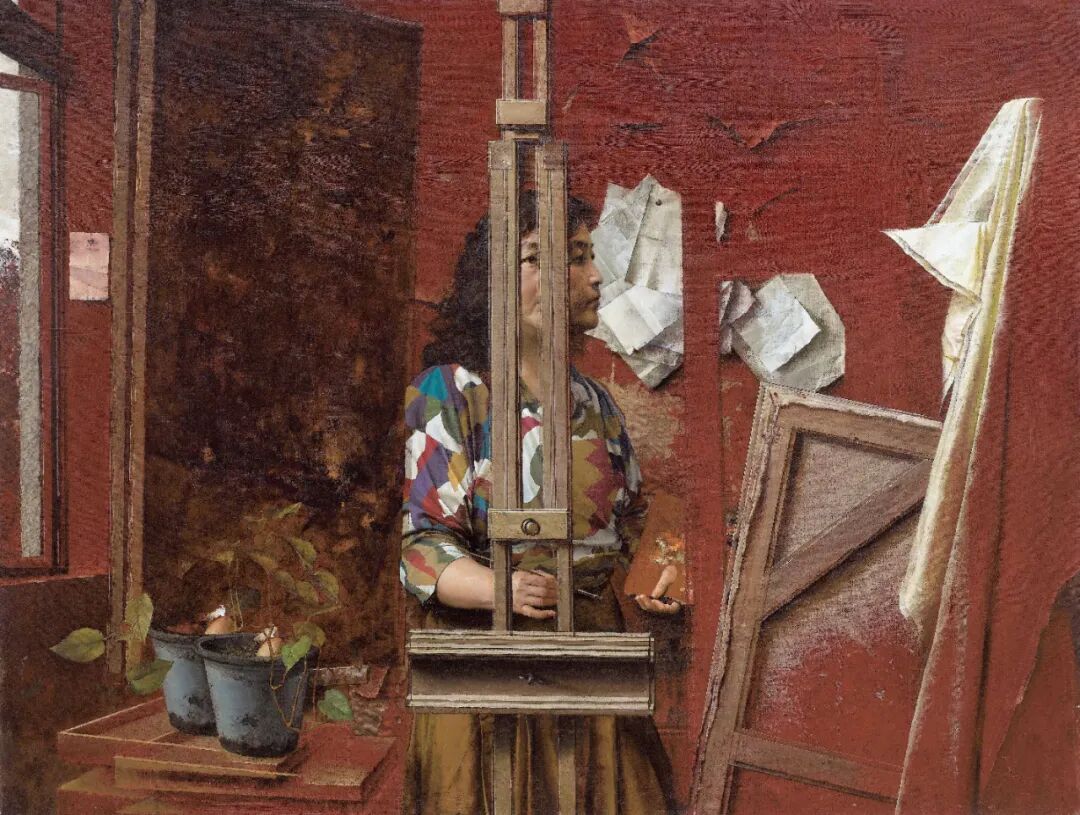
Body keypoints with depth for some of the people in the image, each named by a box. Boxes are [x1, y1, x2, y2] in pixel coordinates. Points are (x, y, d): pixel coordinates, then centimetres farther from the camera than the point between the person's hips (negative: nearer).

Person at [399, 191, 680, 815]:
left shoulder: (594, 400, 9)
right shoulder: (449, 391, -9)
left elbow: (630, 522, 18)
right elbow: (425, 547, -13)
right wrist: (503, 588, -31)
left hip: (592, 657, 6)